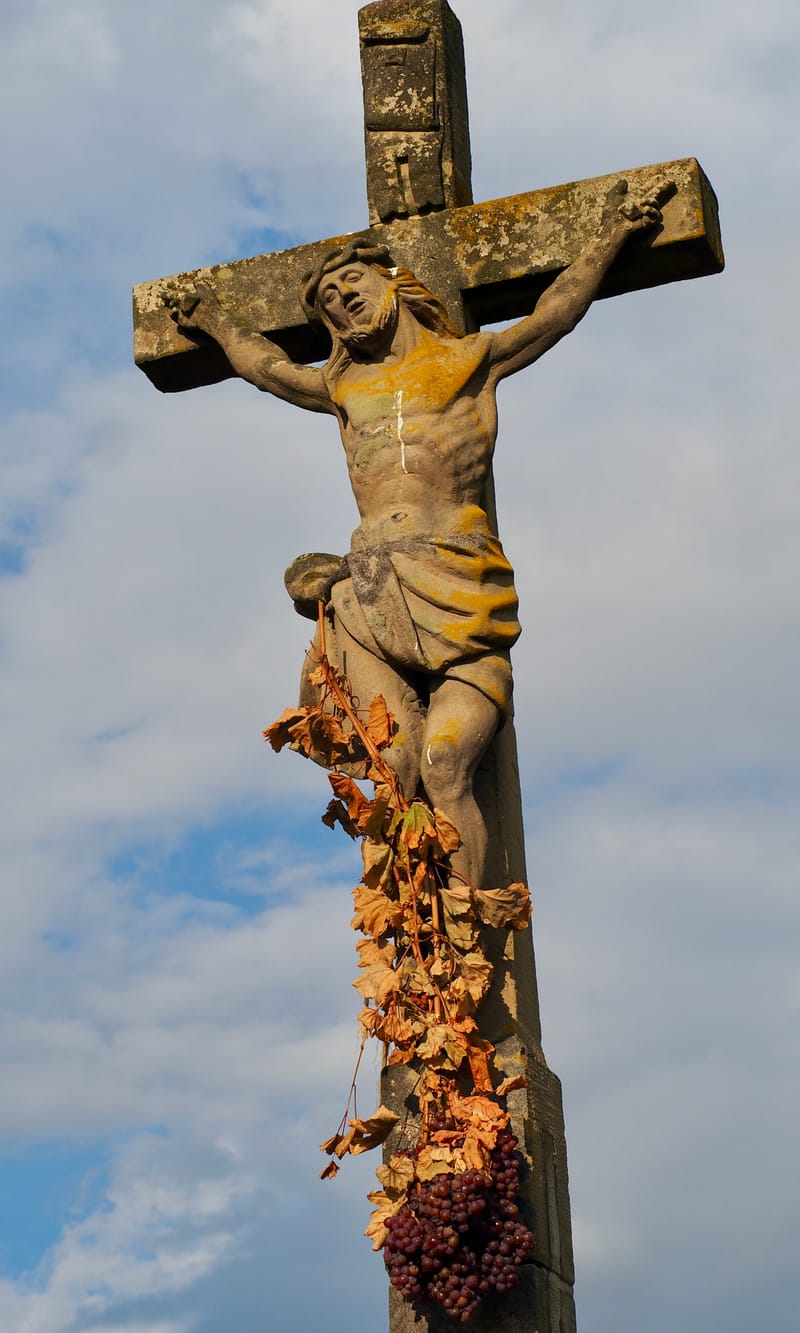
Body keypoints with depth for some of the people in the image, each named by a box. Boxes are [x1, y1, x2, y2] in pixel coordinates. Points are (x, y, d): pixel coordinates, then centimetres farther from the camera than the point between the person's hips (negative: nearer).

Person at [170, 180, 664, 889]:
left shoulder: (469, 360, 18)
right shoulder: (343, 386, 28)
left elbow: (555, 313, 21)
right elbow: (269, 367, 46)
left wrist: (610, 236, 18)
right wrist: (217, 321, 59)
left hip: (461, 581, -3)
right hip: (374, 591, 3)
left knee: (445, 767, -17)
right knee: (397, 768, -13)